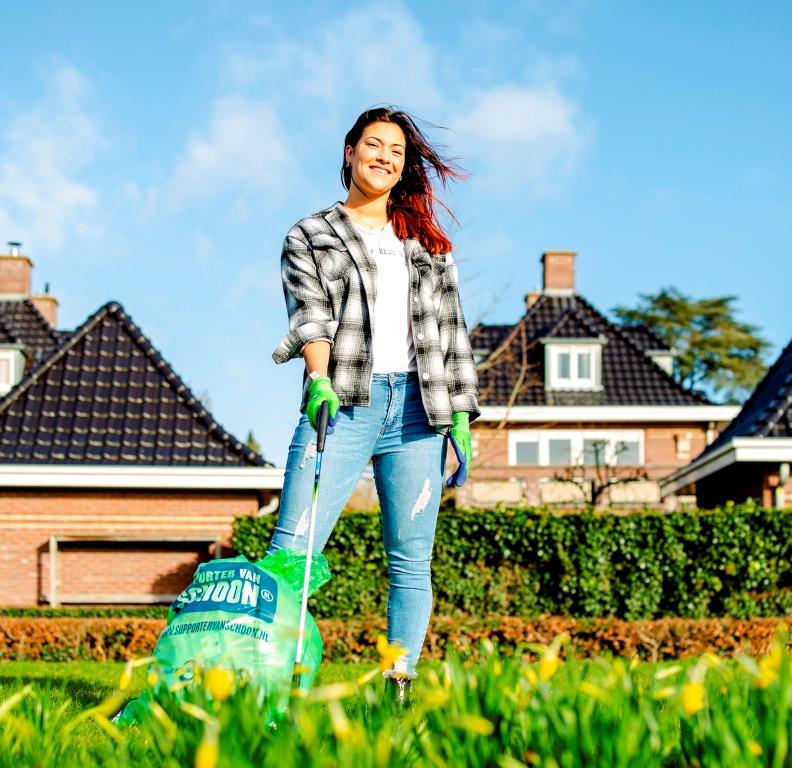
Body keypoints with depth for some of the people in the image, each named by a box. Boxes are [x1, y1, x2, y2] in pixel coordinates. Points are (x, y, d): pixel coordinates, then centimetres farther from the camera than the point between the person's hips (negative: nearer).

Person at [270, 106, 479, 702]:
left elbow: (452, 330, 18)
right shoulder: (310, 237, 12)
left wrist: (461, 417, 9)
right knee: (293, 550, -14)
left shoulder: (428, 243, 21)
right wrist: (319, 377, -24)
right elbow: (309, 311, -5)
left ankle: (400, 686, 5)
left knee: (412, 562, 1)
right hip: (343, 403, -3)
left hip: (417, 407, 3)